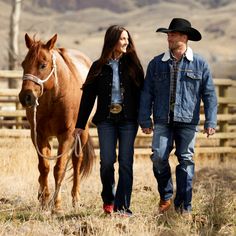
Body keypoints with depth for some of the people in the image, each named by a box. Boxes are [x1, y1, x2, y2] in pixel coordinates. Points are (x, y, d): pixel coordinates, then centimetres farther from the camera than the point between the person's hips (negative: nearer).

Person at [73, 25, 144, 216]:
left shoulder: (133, 65, 5)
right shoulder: (99, 67, 5)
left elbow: (141, 93, 6)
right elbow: (88, 96, 7)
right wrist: (80, 124, 5)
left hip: (128, 121, 0)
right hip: (106, 120, 0)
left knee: (125, 163, -3)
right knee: (107, 161, -5)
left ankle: (122, 206, -1)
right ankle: (108, 200, 17)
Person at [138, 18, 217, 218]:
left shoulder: (199, 64, 4)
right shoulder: (157, 64, 8)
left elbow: (209, 94, 5)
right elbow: (147, 93, 10)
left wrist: (210, 121, -2)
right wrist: (145, 119, 4)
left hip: (188, 121, -1)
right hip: (163, 121, 1)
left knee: (186, 160, 1)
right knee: (159, 156, -12)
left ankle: (184, 206, 9)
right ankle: (166, 196, 9)